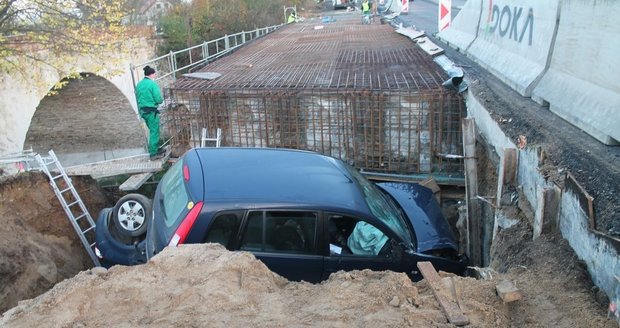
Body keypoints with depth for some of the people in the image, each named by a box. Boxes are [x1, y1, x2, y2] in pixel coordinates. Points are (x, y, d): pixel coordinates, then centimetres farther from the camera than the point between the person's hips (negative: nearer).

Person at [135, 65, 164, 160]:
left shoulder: (139, 84, 9)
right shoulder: (153, 84, -14)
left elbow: (138, 98, 15)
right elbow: (158, 100, -17)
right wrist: (162, 99, 4)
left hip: (142, 110, 8)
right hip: (151, 111, -8)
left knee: (153, 131, 20)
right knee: (154, 132, 1)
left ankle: (156, 149, 29)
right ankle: (154, 154, 6)